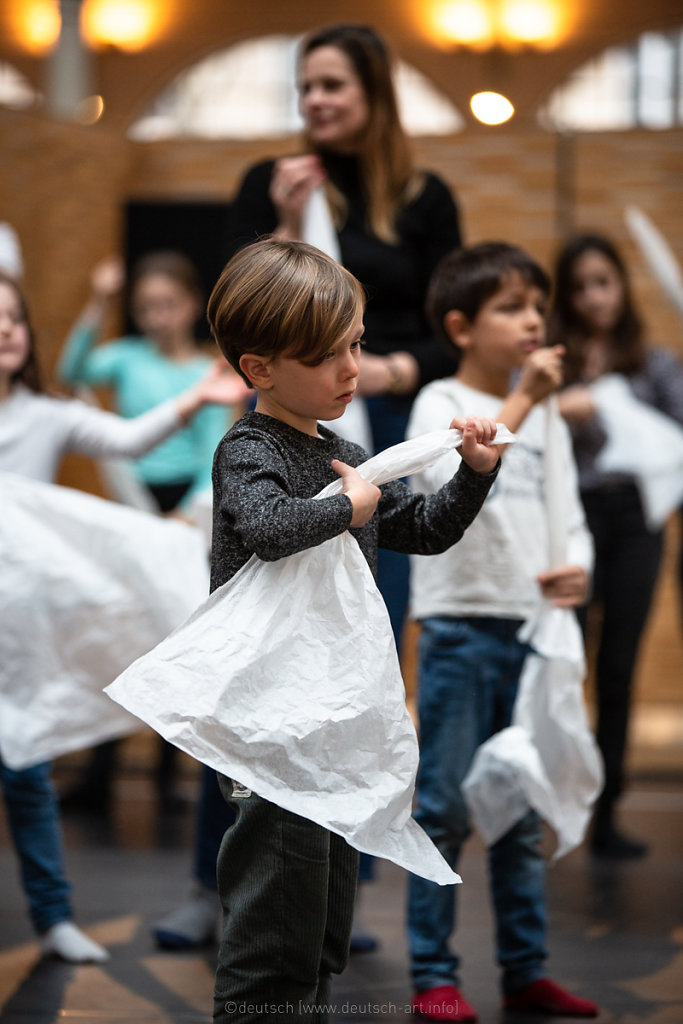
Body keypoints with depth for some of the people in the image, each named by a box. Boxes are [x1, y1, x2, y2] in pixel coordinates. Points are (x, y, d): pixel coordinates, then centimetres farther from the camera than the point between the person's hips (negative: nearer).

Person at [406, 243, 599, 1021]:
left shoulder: (545, 416, 13)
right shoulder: (441, 402, -4)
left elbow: (570, 518, 13)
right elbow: (458, 478, -24)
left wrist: (578, 571, -8)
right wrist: (521, 401, -24)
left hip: (531, 629, 6)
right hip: (461, 628, -6)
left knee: (523, 811, 11)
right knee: (445, 810, -3)